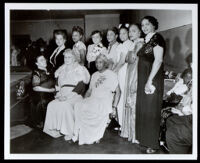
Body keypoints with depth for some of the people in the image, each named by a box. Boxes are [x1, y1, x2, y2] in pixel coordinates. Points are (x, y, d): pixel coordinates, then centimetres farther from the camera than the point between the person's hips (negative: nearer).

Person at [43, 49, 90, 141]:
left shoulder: (80, 69, 5)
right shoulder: (61, 69, 22)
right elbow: (57, 84, 18)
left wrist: (67, 95, -17)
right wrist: (59, 93, -5)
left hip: (75, 95, -5)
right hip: (63, 95, 5)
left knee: (65, 105, -33)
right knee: (51, 105, -23)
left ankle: (70, 132, -22)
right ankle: (56, 129, -13)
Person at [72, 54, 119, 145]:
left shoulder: (112, 75, 3)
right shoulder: (94, 75, 21)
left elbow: (117, 92, -1)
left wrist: (114, 106, -8)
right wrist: (84, 100, 6)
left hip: (105, 100, -5)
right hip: (92, 99, 5)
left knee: (100, 111, -35)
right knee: (78, 106, -23)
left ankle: (96, 136, -13)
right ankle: (82, 136, -15)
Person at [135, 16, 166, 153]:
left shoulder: (157, 38, -9)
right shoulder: (146, 41, 16)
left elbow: (158, 60, -18)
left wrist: (150, 80, -21)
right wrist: (143, 81, 12)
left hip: (152, 79, -8)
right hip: (143, 80, 8)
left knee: (151, 110, -1)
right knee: (142, 109, 13)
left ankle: (153, 144, 11)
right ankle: (143, 137, 27)